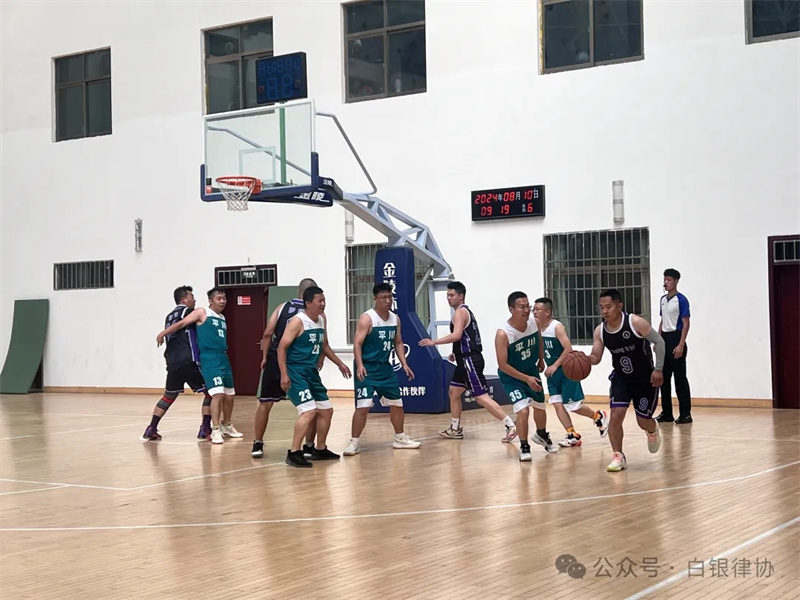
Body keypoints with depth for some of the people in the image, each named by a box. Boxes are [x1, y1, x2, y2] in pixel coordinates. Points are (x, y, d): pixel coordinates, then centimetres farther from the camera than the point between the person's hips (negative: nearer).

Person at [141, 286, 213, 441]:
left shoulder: (169, 316, 21)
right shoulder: (188, 311, -3)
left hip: (172, 363, 7)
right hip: (188, 362, -7)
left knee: (168, 397, 20)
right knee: (209, 393, 4)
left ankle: (151, 430, 15)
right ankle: (205, 430, 0)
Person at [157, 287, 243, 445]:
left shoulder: (222, 318, 18)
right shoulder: (202, 312, -3)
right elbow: (182, 323, -6)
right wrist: (163, 333, -9)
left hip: (223, 358, 8)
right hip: (209, 358, -8)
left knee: (229, 395, 14)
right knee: (218, 393, -19)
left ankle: (226, 425, 32)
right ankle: (215, 430, -13)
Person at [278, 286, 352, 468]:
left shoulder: (322, 321, 10)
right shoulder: (297, 321, -15)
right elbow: (282, 347, -17)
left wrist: (340, 364, 27)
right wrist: (284, 374, -23)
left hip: (311, 372, 9)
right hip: (296, 372, -9)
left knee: (326, 410, 14)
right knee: (309, 411, -20)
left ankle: (320, 449, 28)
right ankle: (293, 453, -15)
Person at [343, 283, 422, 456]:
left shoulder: (395, 319, 6)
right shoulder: (366, 318, -15)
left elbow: (398, 342, 16)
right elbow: (357, 343, -19)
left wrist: (404, 364, 6)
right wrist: (360, 366, -31)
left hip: (385, 367, 7)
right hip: (367, 369, -7)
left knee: (397, 403, 14)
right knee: (363, 406, -14)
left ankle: (400, 438, 30)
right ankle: (354, 443, -4)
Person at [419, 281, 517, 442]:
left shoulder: (460, 312, -12)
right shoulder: (466, 311, 20)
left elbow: (457, 335, -26)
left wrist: (434, 342, -22)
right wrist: (456, 353, 19)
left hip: (470, 360, -11)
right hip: (466, 359, 11)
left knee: (481, 396, -13)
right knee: (454, 392, 17)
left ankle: (510, 425, -15)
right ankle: (455, 429, 24)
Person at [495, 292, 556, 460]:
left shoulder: (534, 323, -16)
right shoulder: (503, 334, -32)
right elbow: (502, 365, -28)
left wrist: (540, 361, 13)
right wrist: (526, 379, -29)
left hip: (532, 372, 6)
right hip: (512, 377, -6)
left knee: (540, 407, 21)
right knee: (523, 410, -21)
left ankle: (542, 435, 49)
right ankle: (524, 447, -1)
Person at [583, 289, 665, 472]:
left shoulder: (635, 322, -23)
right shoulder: (600, 331, -10)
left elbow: (659, 341, -15)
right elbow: (596, 358, -6)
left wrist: (658, 369, -18)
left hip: (646, 379, -3)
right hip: (621, 378, 3)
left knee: (643, 421, 5)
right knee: (615, 416, -14)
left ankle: (653, 431, 43)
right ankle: (618, 456, -2)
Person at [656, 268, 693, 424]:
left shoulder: (681, 300, -10)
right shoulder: (663, 299, 13)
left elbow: (686, 324, -13)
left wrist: (681, 345, -20)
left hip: (675, 338, -8)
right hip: (664, 339, 8)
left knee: (680, 378, -5)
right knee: (664, 377, 9)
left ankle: (685, 414, 1)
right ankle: (666, 413, 16)